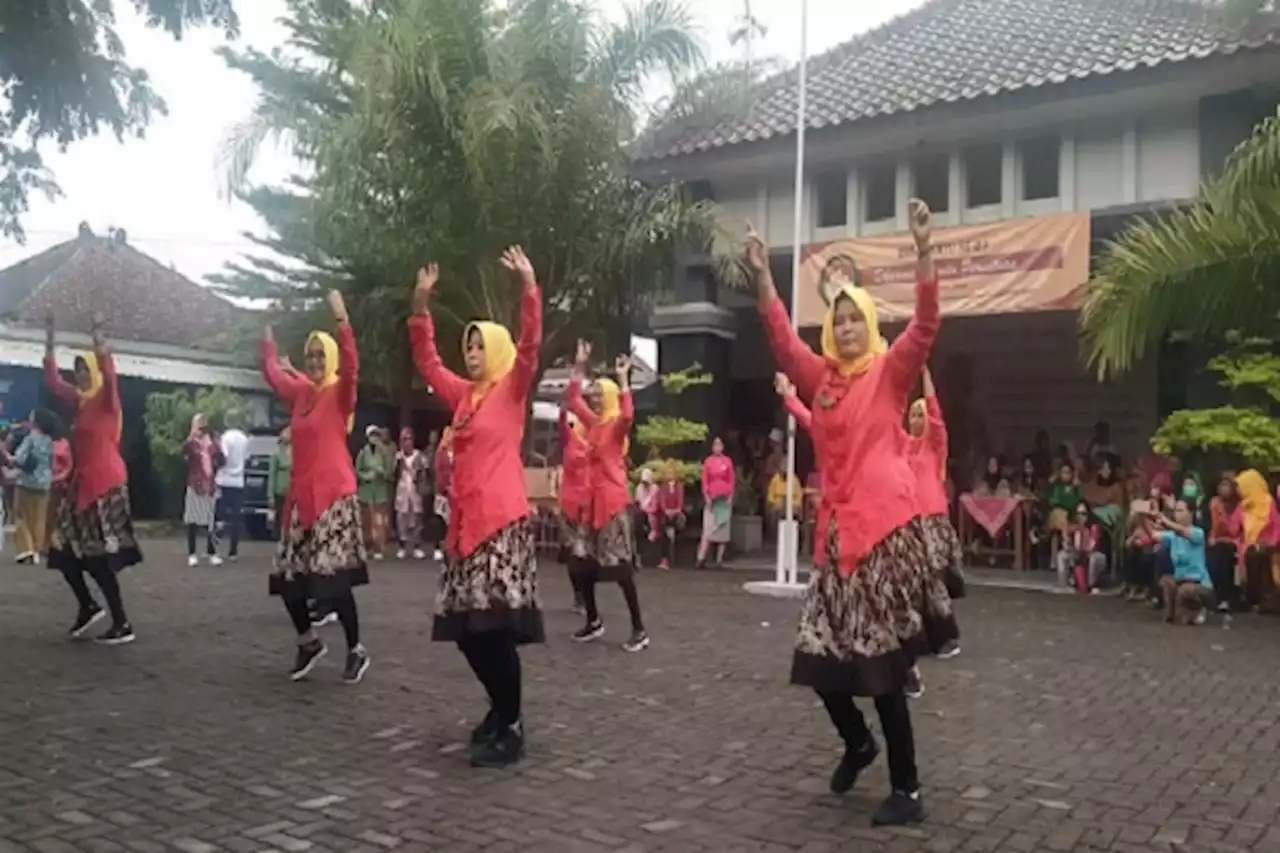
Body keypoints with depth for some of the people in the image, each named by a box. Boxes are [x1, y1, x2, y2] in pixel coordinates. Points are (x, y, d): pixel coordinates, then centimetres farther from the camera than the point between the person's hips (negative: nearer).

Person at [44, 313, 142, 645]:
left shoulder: (107, 399, -8)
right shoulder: (80, 401, 13)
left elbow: (108, 370, -26)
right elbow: (52, 381, 21)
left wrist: (98, 332, -29)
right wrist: (50, 340, 18)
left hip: (106, 484, -8)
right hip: (84, 483, 8)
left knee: (99, 557, -7)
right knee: (64, 549, 8)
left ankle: (122, 625, 0)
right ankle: (88, 606, 24)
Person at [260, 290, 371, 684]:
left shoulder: (339, 393, -6)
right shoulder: (299, 391, 11)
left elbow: (351, 366, -27)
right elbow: (272, 372, 30)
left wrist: (341, 320, -35)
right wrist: (268, 337, 30)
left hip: (334, 496, -7)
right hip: (301, 495, 7)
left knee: (333, 576, -10)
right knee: (288, 576, 7)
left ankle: (356, 650, 6)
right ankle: (309, 641, 28)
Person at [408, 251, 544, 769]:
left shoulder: (512, 390, 0)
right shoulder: (463, 394, 16)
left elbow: (531, 345, -14)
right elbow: (426, 360, 23)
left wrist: (528, 287, -23)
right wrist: (421, 304, 15)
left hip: (502, 520, -7)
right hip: (464, 519, 7)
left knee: (496, 625, -10)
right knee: (466, 628, 8)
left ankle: (512, 729, 0)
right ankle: (502, 709, 26)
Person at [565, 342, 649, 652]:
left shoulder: (617, 425, -7)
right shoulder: (593, 422, 12)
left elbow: (628, 415, -30)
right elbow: (573, 400, 20)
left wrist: (623, 378, -26)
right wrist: (579, 367, 14)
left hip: (615, 502, -8)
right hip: (593, 500, 8)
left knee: (620, 565, -10)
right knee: (585, 565, 12)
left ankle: (639, 629, -5)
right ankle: (593, 621, 29)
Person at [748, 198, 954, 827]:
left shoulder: (890, 371, 1)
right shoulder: (820, 376, 13)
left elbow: (926, 326, -12)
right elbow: (780, 338, 8)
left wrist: (924, 251, -22)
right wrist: (762, 275, -1)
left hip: (886, 526, -5)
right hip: (837, 529, 5)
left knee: (883, 664, -4)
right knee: (821, 657, 6)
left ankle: (906, 790, 11)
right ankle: (857, 741, 35)